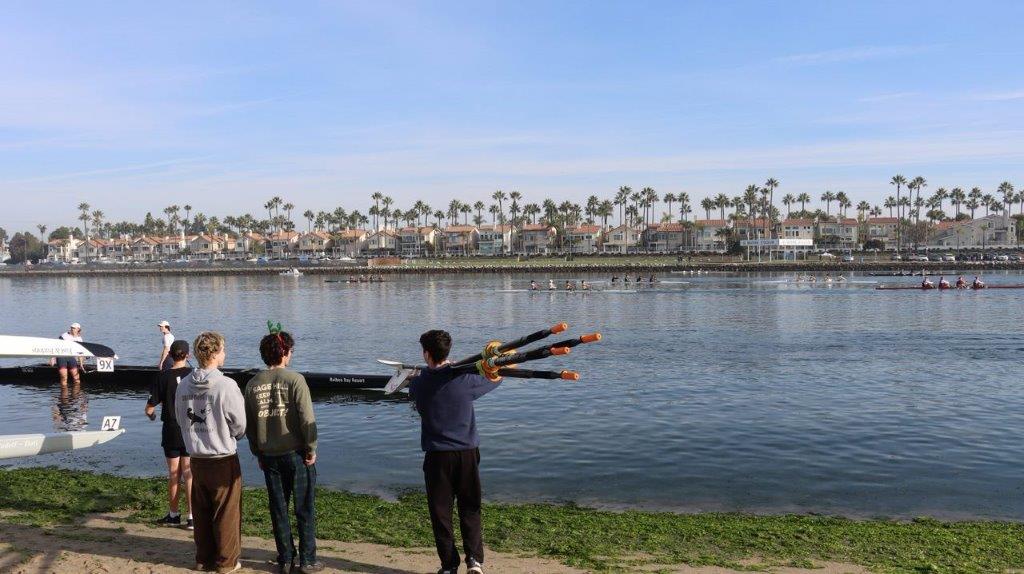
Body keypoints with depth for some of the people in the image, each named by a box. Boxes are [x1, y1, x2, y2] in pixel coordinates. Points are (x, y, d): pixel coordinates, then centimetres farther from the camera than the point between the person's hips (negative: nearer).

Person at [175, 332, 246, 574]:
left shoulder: (184, 385, -1)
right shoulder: (225, 386, -20)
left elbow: (180, 418, 9)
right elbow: (240, 424, -12)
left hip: (197, 459, 6)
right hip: (223, 460, -6)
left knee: (201, 512, 17)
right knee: (226, 513, 8)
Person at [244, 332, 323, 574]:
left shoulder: (253, 384, 3)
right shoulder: (294, 379, -12)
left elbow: (248, 424, 8)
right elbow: (307, 418, -16)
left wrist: (258, 452, 17)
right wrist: (311, 449, -5)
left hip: (269, 456, 4)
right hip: (296, 453, -4)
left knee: (278, 510, 13)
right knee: (305, 509, 7)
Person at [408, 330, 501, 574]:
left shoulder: (419, 383, -6)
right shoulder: (464, 379, -9)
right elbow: (496, 380, 7)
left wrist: (421, 374, 36)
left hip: (437, 455, 0)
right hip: (467, 453, 0)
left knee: (440, 511, 11)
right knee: (470, 508, 12)